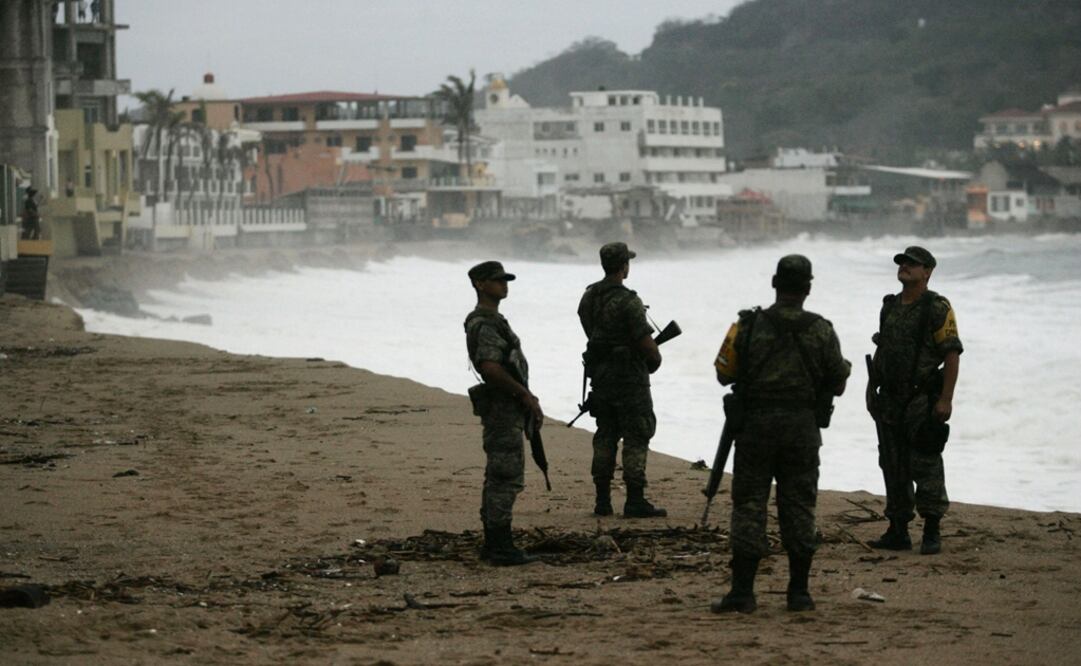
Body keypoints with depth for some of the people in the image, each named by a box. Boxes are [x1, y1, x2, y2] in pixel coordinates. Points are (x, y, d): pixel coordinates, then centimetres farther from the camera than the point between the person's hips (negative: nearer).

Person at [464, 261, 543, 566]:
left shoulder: (491, 320, 18)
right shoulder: (485, 323, -16)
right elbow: (491, 368, -27)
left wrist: (526, 397, 20)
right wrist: (526, 395, -20)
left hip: (504, 408, 11)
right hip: (502, 408, -11)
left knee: (498, 477, 13)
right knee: (507, 477, -10)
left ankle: (493, 543, 18)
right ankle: (501, 547, -9)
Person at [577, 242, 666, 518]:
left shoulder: (588, 297, 5)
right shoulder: (628, 302, -19)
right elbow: (647, 344, -19)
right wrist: (654, 361, 4)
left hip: (599, 375, 7)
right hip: (629, 378, -7)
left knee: (605, 436, 13)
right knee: (636, 438, -2)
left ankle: (602, 501, 13)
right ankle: (635, 501, -4)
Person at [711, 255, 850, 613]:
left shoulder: (749, 326, -5)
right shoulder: (821, 331, -3)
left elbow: (724, 374, 2)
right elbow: (837, 382, 3)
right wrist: (845, 368, 25)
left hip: (755, 425, -1)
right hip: (803, 426, 1)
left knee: (749, 506, 2)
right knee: (799, 508, 8)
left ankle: (742, 592, -2)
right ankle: (799, 593, 9)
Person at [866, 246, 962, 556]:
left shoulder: (937, 308, -8)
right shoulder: (890, 306, 13)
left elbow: (952, 355, -12)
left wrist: (945, 400, -17)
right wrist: (871, 389, 15)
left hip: (922, 402, -7)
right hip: (890, 402, 7)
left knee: (925, 466, -6)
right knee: (893, 468, 9)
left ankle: (932, 532, 1)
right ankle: (898, 532, 15)